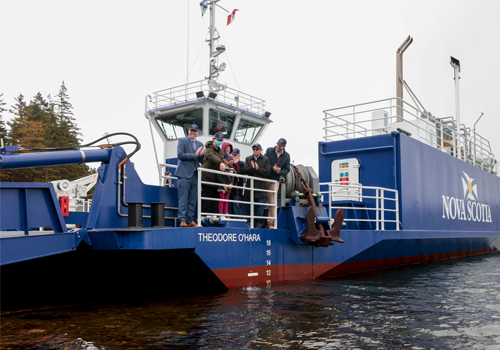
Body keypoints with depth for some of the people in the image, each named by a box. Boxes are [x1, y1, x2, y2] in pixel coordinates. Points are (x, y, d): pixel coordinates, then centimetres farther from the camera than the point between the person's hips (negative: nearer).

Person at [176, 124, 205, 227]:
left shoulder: (200, 144, 18)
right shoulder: (182, 141, 3)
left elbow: (202, 161, 15)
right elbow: (180, 155, -10)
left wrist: (201, 155, -7)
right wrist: (194, 155, -11)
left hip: (195, 175, 5)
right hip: (184, 174, -5)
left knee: (192, 200, 6)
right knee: (183, 198, -7)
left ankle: (190, 220, 10)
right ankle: (182, 220, -6)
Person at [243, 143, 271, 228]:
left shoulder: (266, 159, 5)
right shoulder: (248, 159, 14)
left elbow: (268, 172, -5)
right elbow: (245, 170, 1)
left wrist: (258, 169, -14)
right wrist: (252, 168, -17)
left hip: (261, 186, -3)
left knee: (260, 207, -2)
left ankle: (259, 224, 3)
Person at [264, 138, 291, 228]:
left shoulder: (286, 156, 5)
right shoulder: (269, 150, -1)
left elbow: (287, 169, 5)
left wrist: (279, 171, -14)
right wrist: (272, 168, -18)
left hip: (275, 181, 1)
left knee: (272, 202, 2)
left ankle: (270, 223, 7)